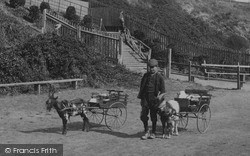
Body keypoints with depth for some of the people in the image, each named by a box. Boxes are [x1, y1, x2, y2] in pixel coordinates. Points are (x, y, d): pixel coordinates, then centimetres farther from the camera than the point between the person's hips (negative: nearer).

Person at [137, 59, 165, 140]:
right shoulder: (146, 75, 11)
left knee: (153, 116, 3)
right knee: (143, 115, -3)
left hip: (154, 98, -3)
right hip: (145, 97, 3)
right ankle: (146, 132, 12)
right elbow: (141, 86, 16)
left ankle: (153, 133, 16)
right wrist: (140, 96, 10)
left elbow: (162, 90, 2)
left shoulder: (159, 77, 1)